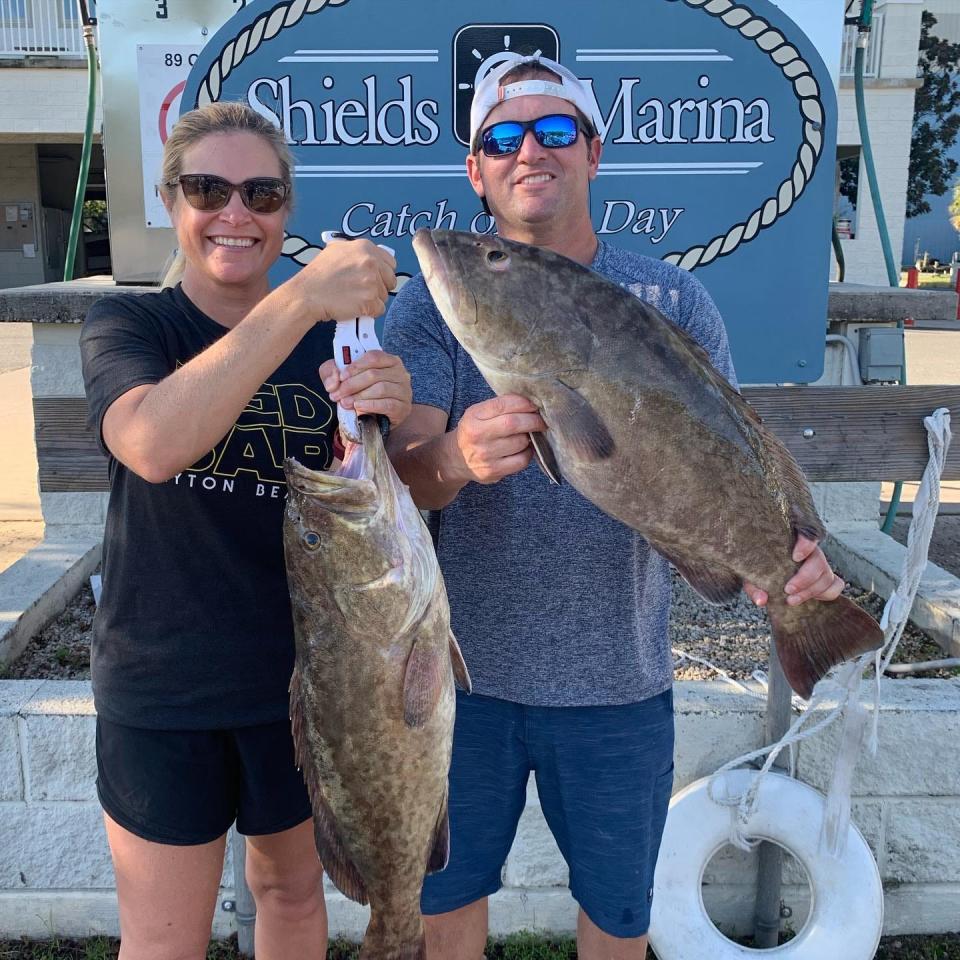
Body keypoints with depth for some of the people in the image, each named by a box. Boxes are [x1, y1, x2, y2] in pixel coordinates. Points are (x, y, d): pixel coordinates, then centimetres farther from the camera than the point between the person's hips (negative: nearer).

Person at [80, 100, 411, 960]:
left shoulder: (331, 338, -1)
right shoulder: (127, 326, -7)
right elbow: (152, 444, -30)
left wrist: (383, 428, -27)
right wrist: (302, 296, -37)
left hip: (302, 678, 3)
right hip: (161, 690, -2)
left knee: (293, 888, 22)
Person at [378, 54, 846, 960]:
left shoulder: (670, 299, -2)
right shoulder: (431, 301, -5)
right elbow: (402, 473, -15)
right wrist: (454, 459, -39)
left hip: (619, 679, 1)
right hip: (464, 671, 0)